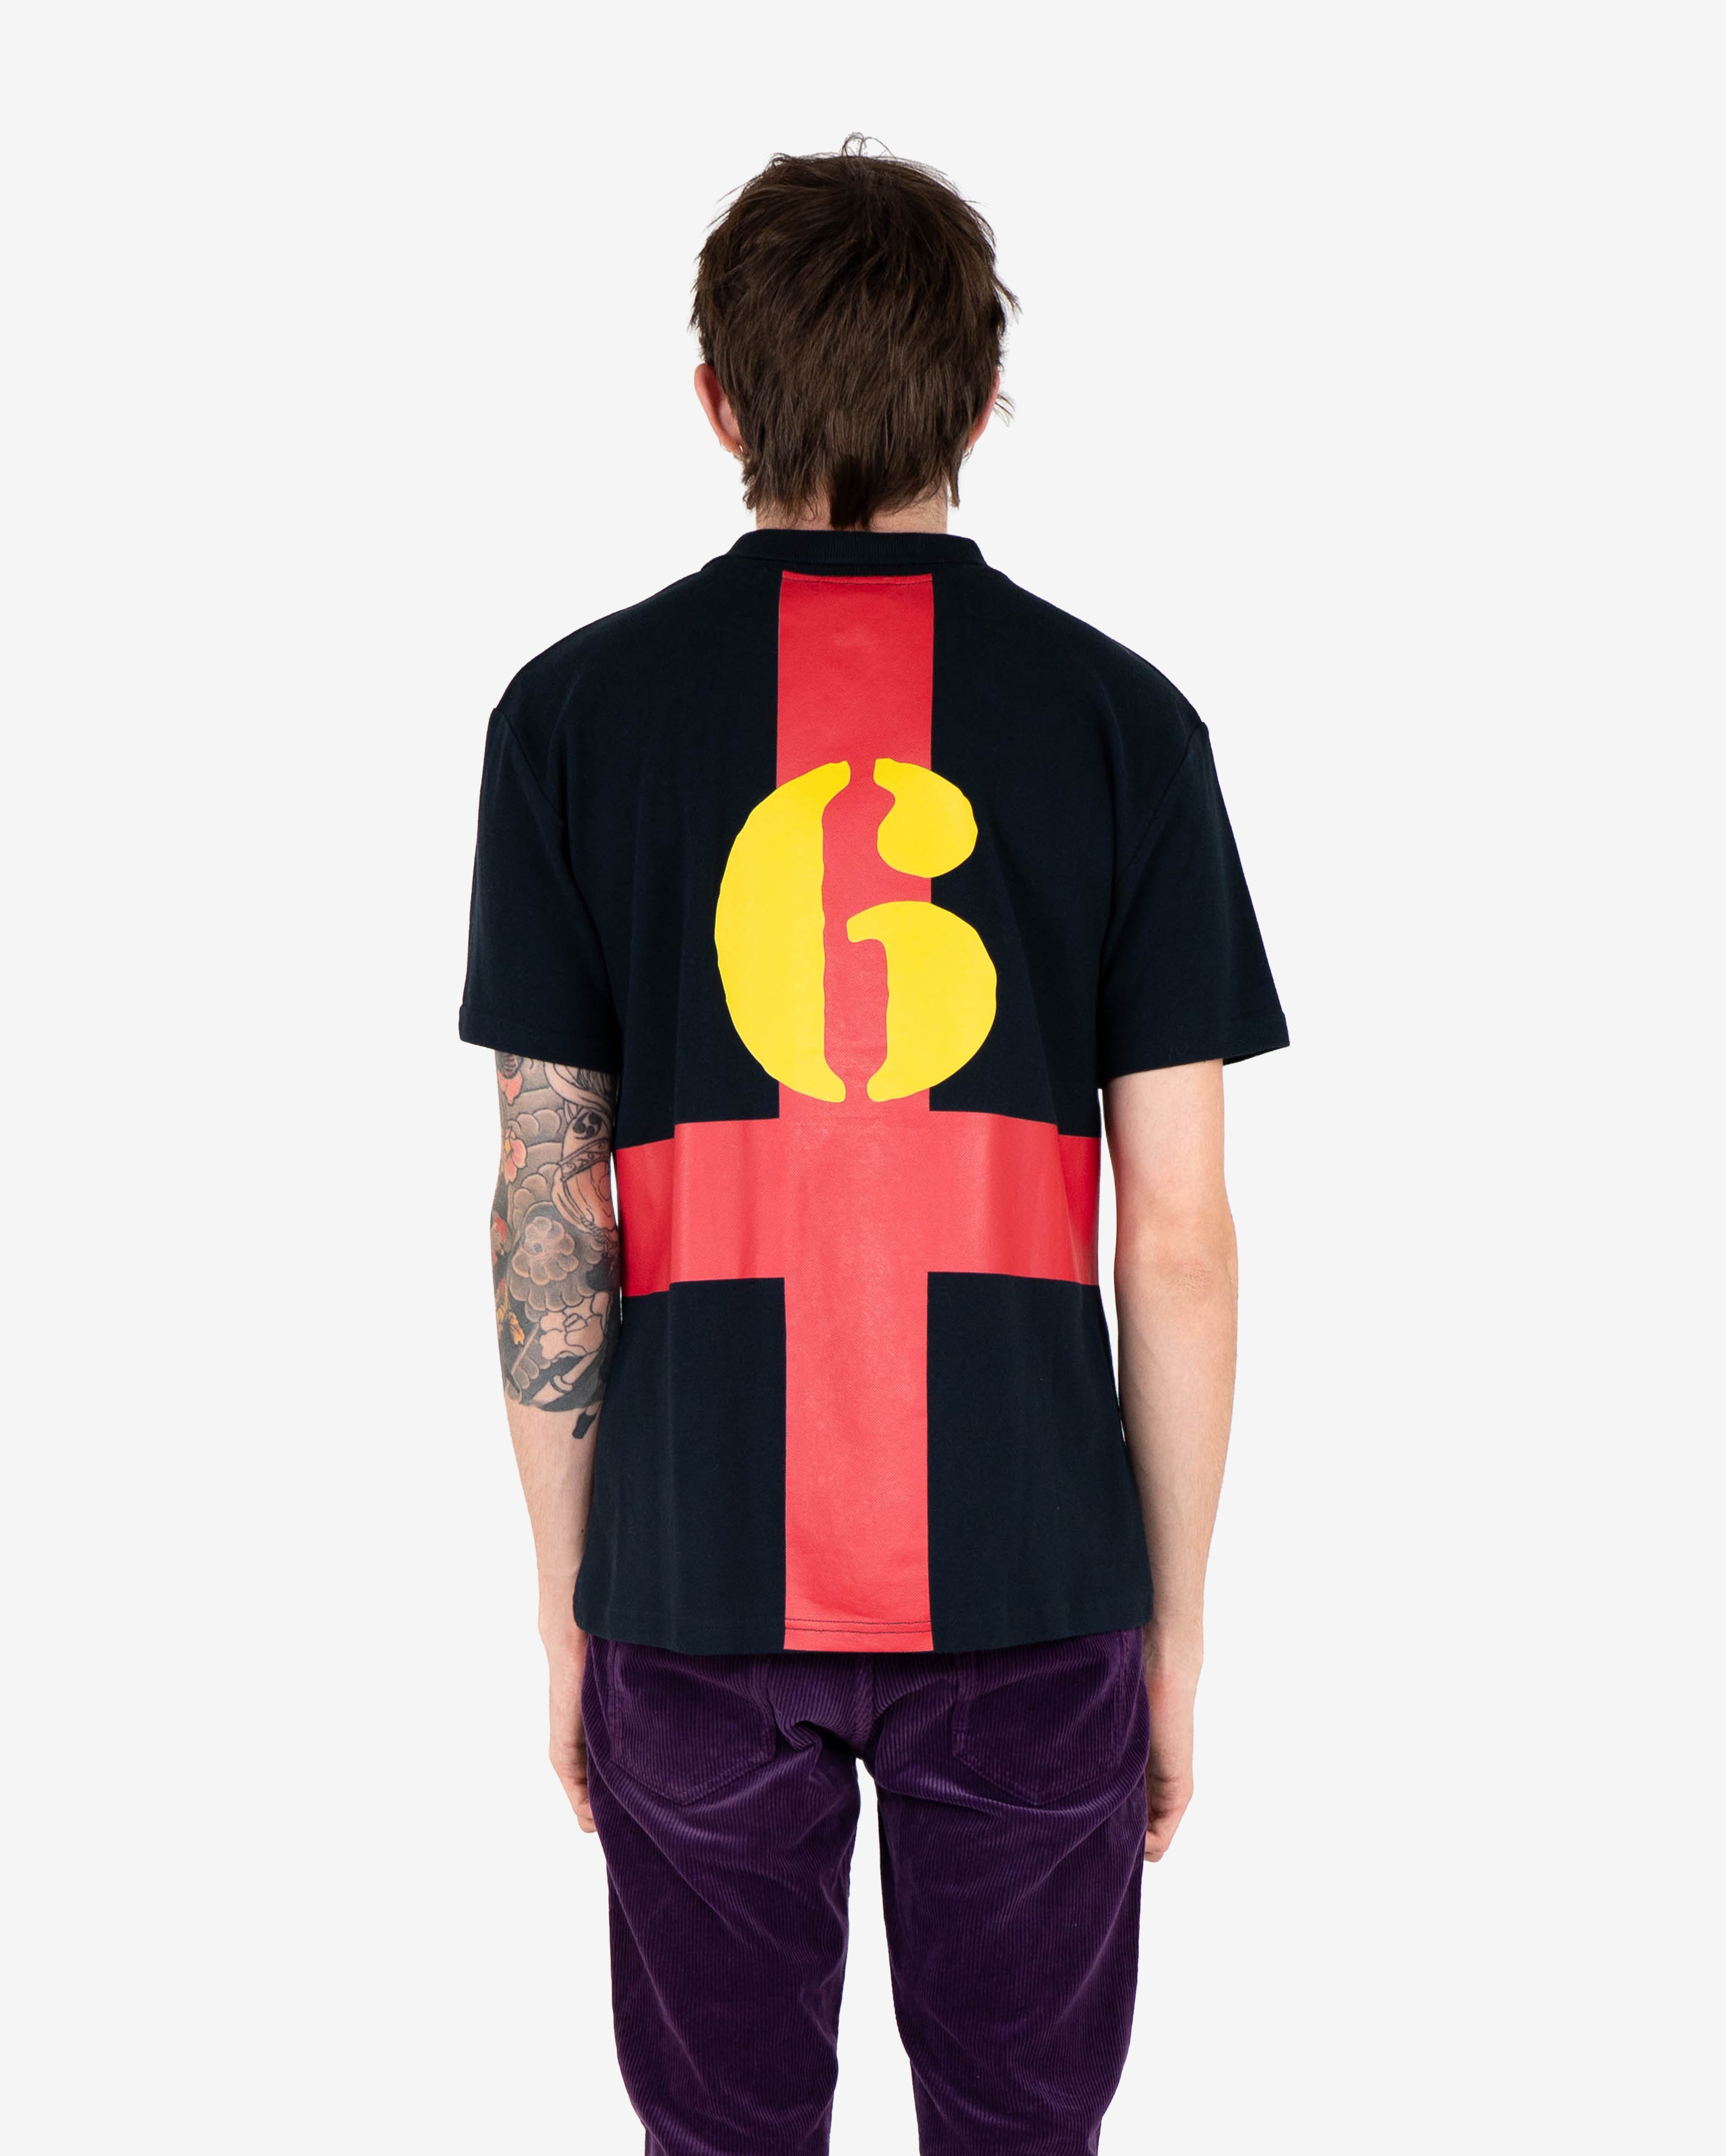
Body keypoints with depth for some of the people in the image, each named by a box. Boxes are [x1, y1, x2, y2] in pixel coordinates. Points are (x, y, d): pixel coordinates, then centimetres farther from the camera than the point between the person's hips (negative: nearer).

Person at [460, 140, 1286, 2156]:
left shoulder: (572, 712, -3)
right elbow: (1179, 1241, -4)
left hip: (697, 1582, 1)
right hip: (1032, 1585, 0)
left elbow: (550, 1212, -2)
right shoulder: (1123, 721, -3)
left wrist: (565, 1610, 8)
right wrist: (1178, 1630, 7)